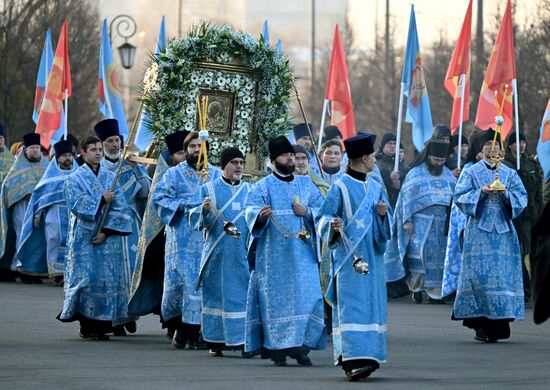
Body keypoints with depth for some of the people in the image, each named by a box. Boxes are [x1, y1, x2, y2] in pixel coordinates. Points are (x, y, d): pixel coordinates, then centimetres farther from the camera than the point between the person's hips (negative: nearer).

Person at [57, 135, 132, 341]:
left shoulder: (111, 177, 10)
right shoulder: (75, 179, 4)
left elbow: (120, 208, 4)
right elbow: (76, 204, -10)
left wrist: (106, 231, -7)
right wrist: (101, 200, -16)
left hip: (108, 238, 3)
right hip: (84, 238, -3)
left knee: (108, 278, -3)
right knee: (86, 278, -7)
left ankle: (101, 323, 1)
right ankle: (86, 326, -3)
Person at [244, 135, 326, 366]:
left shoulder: (306, 185, 15)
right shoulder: (263, 187, 5)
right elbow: (251, 210, -9)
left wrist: (307, 213, -8)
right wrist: (261, 214, -31)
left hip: (303, 253, 3)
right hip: (274, 256, -3)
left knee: (307, 296, -6)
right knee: (276, 297, -5)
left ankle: (302, 347, -1)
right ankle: (278, 349, -2)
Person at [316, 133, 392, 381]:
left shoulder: (375, 187, 13)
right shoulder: (340, 187, -6)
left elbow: (385, 225, 20)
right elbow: (324, 219, -7)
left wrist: (384, 213, -2)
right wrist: (334, 225, -28)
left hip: (372, 256, 7)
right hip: (349, 256, -7)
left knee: (372, 303, 5)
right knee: (352, 305, -14)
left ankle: (368, 357, 11)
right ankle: (354, 360, -22)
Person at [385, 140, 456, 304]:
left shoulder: (448, 175, 13)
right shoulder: (416, 174, 2)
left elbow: (457, 197, 13)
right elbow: (407, 198, 0)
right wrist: (407, 220, -9)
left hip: (444, 222, 3)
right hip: (421, 221, -3)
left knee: (439, 257, 0)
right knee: (420, 253, -11)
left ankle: (434, 291, 4)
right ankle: (416, 287, 0)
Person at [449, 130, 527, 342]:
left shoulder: (510, 174, 13)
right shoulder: (471, 172, 8)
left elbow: (522, 198, 6)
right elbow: (460, 196, 0)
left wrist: (506, 194, -13)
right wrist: (481, 192, -14)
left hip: (503, 231, 2)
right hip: (479, 229, -2)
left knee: (503, 274, -3)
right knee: (479, 274, -8)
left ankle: (498, 323, 0)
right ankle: (480, 323, -6)